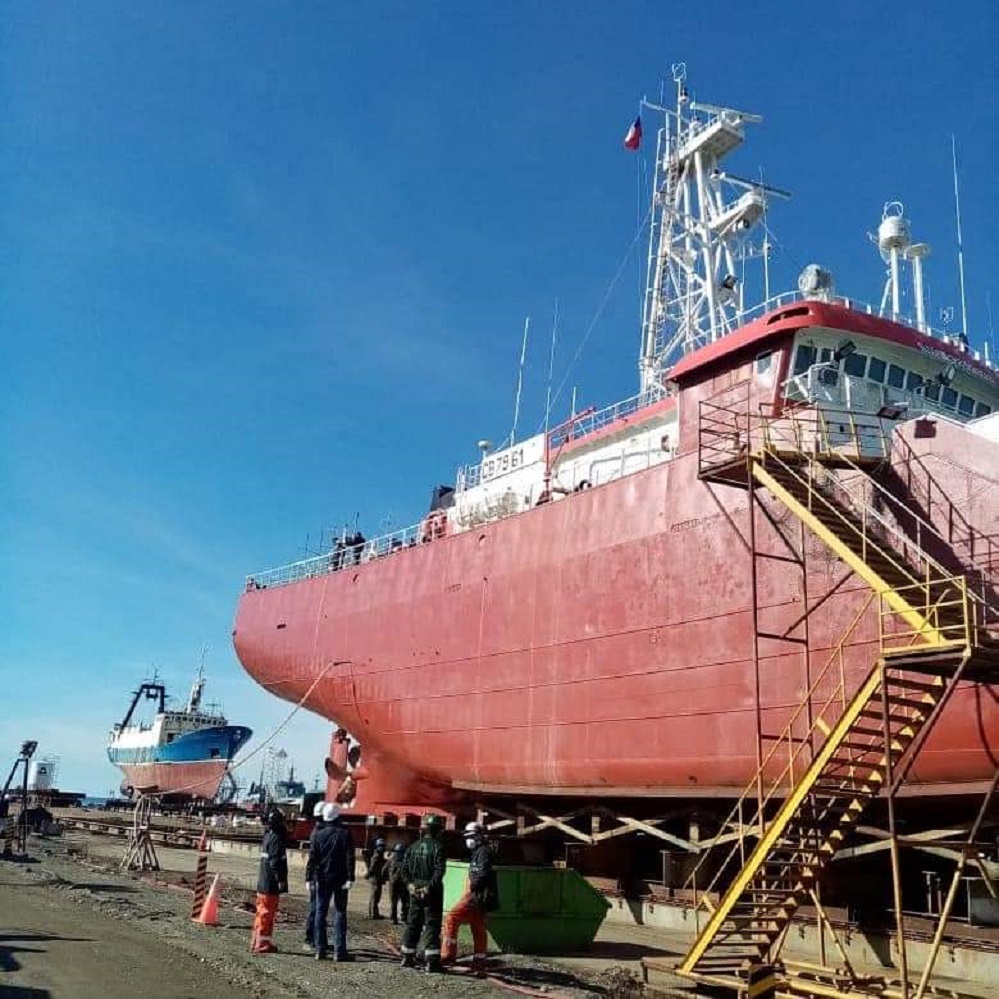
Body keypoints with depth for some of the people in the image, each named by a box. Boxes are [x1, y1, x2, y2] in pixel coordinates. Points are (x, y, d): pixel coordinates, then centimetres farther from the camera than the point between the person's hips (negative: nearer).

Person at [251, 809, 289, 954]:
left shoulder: (268, 835, 14)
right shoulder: (276, 838, -15)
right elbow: (275, 861, -21)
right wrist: (280, 879, -19)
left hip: (263, 882, 10)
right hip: (270, 883, -10)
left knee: (262, 912, 16)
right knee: (267, 913, -4)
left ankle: (256, 942, 23)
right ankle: (263, 943, 0)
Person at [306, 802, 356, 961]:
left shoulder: (318, 835, 1)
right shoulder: (345, 834, -4)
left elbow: (312, 858, -1)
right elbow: (350, 858, -8)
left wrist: (309, 878, 1)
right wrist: (350, 878, -8)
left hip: (322, 879, 1)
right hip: (340, 880, -1)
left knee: (320, 913, 8)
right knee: (340, 913, 2)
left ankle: (320, 949, 7)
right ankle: (339, 951, -1)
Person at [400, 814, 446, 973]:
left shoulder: (414, 846, 7)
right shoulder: (437, 847, -11)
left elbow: (405, 867, 3)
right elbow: (439, 870, -20)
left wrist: (410, 883, 0)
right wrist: (430, 887, -18)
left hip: (415, 889, 5)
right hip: (432, 891, -5)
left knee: (412, 923, 14)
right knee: (432, 924, -1)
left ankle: (407, 958, 20)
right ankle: (432, 961, -3)